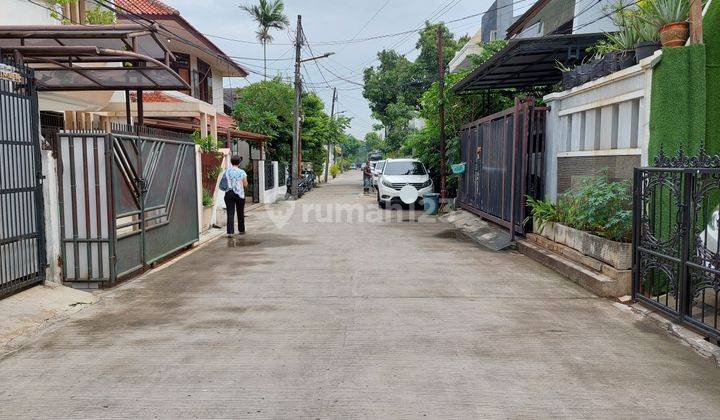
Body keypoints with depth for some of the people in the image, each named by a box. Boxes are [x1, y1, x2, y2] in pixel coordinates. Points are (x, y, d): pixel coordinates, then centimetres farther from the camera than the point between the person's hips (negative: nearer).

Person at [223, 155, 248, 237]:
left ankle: (230, 232, -12)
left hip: (229, 194, 1)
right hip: (239, 194, -1)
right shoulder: (242, 172, -6)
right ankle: (241, 230, 27)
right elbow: (245, 184, 0)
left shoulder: (227, 171, 1)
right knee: (240, 213, 14)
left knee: (230, 213, -2)